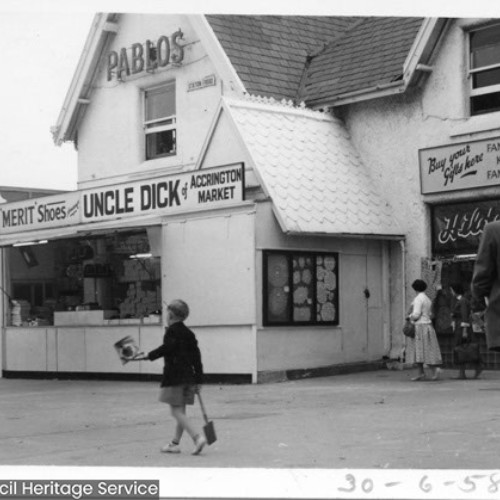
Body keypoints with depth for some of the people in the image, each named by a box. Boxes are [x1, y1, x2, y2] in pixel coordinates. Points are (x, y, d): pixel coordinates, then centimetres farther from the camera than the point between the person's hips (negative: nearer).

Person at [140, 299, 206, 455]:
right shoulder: (188, 333, 13)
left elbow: (166, 348, -19)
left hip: (173, 375, -8)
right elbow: (197, 357, 12)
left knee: (176, 411, -8)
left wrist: (150, 355, -4)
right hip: (188, 376, 8)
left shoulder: (171, 331, -8)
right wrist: (198, 380, 15)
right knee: (181, 411, 12)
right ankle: (175, 443, 19)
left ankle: (197, 437, -21)